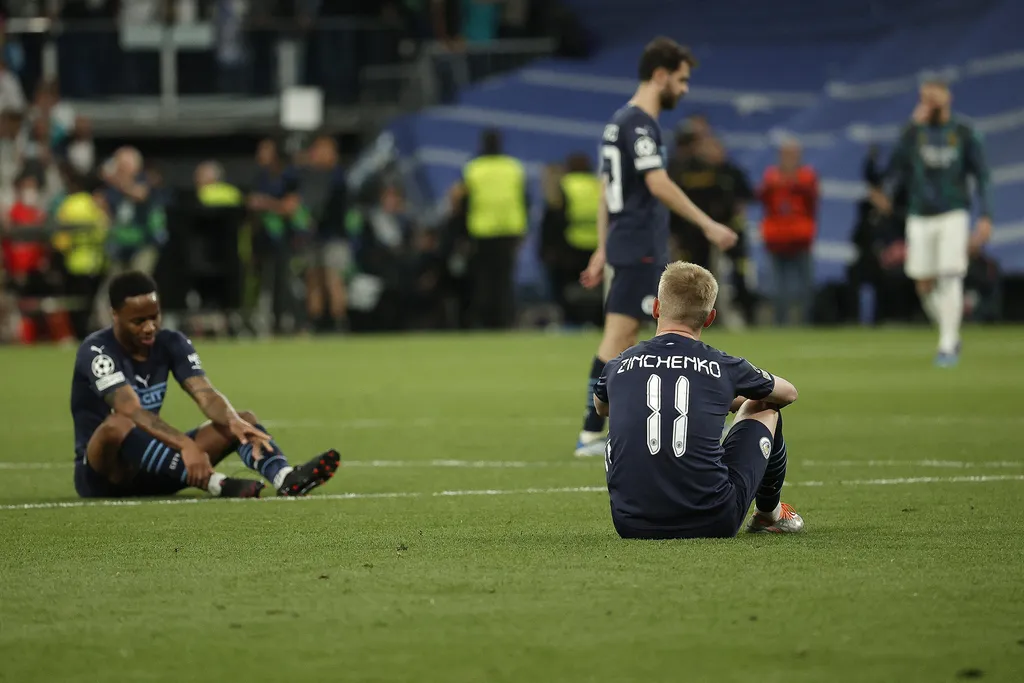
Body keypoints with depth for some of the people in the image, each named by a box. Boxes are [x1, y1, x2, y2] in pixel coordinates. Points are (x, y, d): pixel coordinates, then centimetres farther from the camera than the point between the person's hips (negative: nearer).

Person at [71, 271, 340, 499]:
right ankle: (217, 484, -52)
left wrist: (234, 422, -37)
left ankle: (285, 477, -41)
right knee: (118, 425, -41)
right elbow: (132, 412, -34)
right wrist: (186, 445, -48)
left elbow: (206, 395, -14)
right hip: (102, 473, -6)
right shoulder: (97, 351, -18)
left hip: (151, 471, 6)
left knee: (244, 420, -9)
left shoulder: (171, 344, 1)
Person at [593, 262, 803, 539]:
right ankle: (770, 514, 47)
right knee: (765, 411, 24)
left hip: (632, 525, 2)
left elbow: (601, 407, 32)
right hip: (712, 524, -2)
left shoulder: (618, 367, 4)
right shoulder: (724, 367, 0)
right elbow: (788, 393, 24)